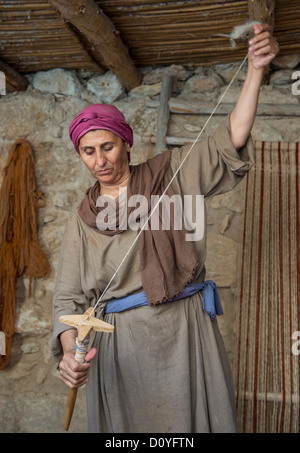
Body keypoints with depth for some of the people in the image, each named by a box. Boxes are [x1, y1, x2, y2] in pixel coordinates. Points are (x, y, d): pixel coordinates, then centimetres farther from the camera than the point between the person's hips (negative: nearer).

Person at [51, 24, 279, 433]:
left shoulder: (171, 174, 4)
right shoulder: (82, 220, 4)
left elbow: (229, 145, -5)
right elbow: (69, 297, -1)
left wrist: (255, 70, -15)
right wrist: (69, 352, -20)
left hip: (186, 331, 0)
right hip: (120, 343, 1)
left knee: (195, 416, 7)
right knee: (129, 419, 10)